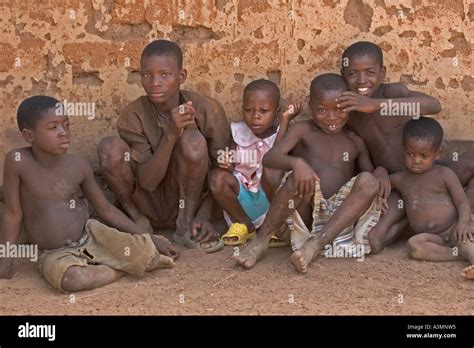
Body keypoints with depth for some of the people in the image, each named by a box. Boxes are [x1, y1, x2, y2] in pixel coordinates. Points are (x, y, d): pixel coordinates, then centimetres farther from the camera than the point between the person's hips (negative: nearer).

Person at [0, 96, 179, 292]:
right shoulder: (18, 161, -15)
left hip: (92, 236, 1)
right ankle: (123, 268, -10)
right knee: (71, 279, -37)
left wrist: (151, 239, 0)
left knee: (147, 253, -25)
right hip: (56, 255, -1)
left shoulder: (79, 166, -7)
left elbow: (106, 210, 2)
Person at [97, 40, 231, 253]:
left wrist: (204, 217, -19)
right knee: (110, 147, -23)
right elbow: (147, 181, -19)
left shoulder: (208, 110, -13)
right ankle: (138, 221, -7)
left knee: (193, 140, -27)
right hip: (149, 205, 0)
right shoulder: (133, 116, -13)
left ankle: (185, 226, -13)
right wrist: (170, 134, -32)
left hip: (188, 202, 0)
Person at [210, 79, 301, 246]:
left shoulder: (282, 134, -5)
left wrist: (285, 121, -23)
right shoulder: (239, 132, 4)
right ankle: (244, 225, -3)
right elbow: (231, 168, 6)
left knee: (271, 169, -33)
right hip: (243, 200, 3)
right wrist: (226, 165, -20)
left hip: (271, 200, -3)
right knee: (218, 177, -24)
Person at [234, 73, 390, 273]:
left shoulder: (355, 143, 15)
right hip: (305, 214, -3)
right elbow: (269, 157, -10)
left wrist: (381, 173, -8)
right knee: (300, 178, -33)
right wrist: (296, 162, -32)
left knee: (368, 180, -24)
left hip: (340, 217, 3)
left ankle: (316, 244, -34)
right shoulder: (303, 131, 5)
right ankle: (261, 241, -21)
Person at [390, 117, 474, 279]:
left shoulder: (445, 174, 1)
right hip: (430, 237, 3)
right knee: (414, 245, -30)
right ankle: (461, 254, -35)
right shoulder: (400, 179, 10)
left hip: (453, 229, -2)